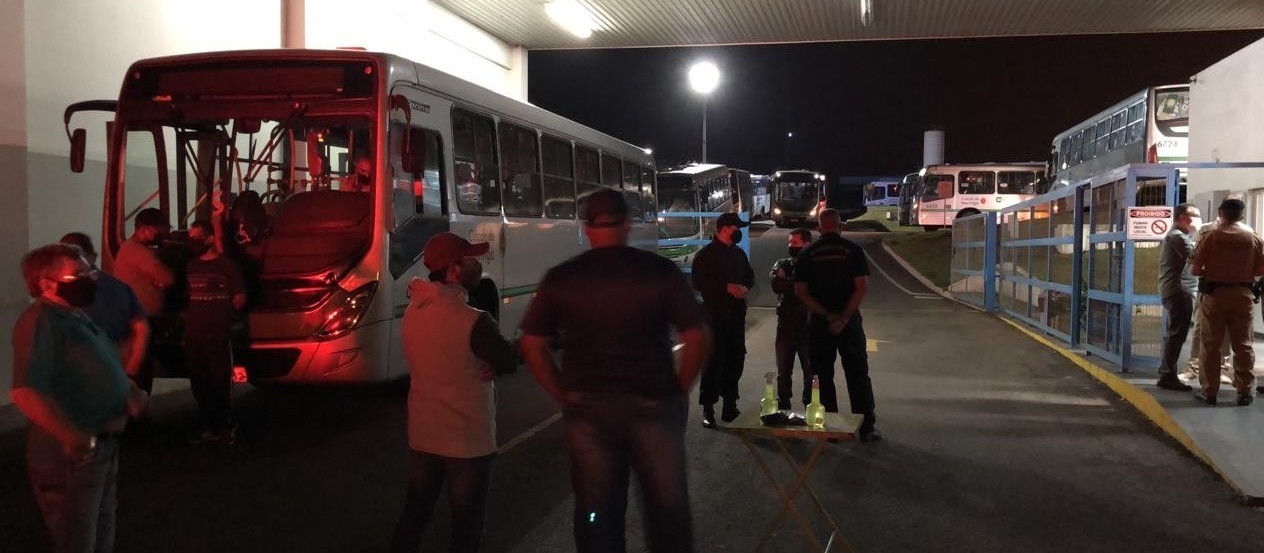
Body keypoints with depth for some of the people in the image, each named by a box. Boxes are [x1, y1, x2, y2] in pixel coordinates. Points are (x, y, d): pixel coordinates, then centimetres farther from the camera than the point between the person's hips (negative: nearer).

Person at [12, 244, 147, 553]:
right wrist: (70, 435, -40)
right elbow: (25, 392, -32)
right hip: (71, 457, -10)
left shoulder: (75, 316, 11)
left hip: (103, 447, 10)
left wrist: (129, 390, 5)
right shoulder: (41, 322, -20)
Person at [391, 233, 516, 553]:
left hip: (421, 435, 7)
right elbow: (509, 363, -12)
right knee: (467, 525, 8)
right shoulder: (473, 322, -24)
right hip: (467, 440, -6)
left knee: (415, 513, 21)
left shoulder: (414, 310, -2)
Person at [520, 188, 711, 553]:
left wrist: (566, 397, 7)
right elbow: (698, 338, -8)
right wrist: (679, 390, 3)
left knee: (596, 513, 14)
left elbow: (532, 346, 2)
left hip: (587, 409, 2)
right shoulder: (660, 271, -5)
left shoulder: (561, 278, 0)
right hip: (652, 405, -2)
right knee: (668, 508, 13)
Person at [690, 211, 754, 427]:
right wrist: (727, 287, -20)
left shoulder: (738, 253, 14)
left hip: (737, 314, 7)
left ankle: (730, 405, 22)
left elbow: (750, 276, 23)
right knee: (714, 360, -8)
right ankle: (708, 408, -3)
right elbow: (699, 282, -14)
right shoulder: (705, 255, -6)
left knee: (735, 358, 10)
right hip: (715, 314, -7)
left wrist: (745, 287, -1)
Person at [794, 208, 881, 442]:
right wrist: (844, 318, -12)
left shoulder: (807, 254, 1)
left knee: (823, 377, 9)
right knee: (858, 375, 7)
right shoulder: (852, 250, -3)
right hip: (850, 321, -1)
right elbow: (861, 287, -11)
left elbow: (801, 291, -4)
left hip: (818, 323, 1)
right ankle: (867, 428, 8)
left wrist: (827, 316, -8)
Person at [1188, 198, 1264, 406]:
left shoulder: (1210, 237, -6)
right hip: (1242, 294, 1)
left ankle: (1209, 391, 7)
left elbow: (1195, 269, -8)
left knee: (1211, 344, 5)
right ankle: (1245, 391, 11)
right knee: (1243, 344, 9)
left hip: (1214, 293, -1)